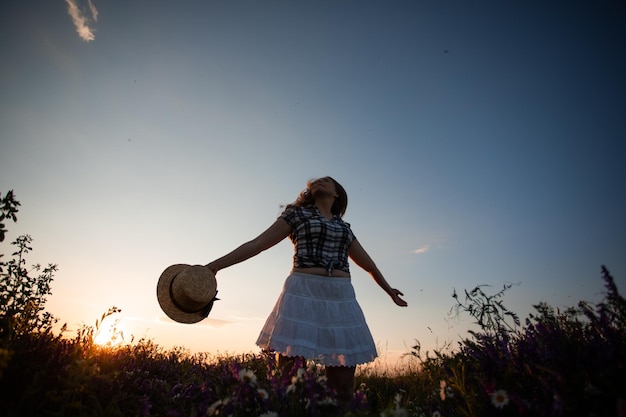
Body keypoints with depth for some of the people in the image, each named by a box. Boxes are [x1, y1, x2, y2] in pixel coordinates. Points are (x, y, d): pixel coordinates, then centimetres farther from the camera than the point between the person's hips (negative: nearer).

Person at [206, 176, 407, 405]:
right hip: (304, 292, -3)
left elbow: (368, 263, 34)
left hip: (341, 298, 4)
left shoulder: (344, 227, 22)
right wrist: (215, 265, -2)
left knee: (344, 384, 3)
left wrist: (388, 289, 45)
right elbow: (257, 243, 5)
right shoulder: (297, 213, 11)